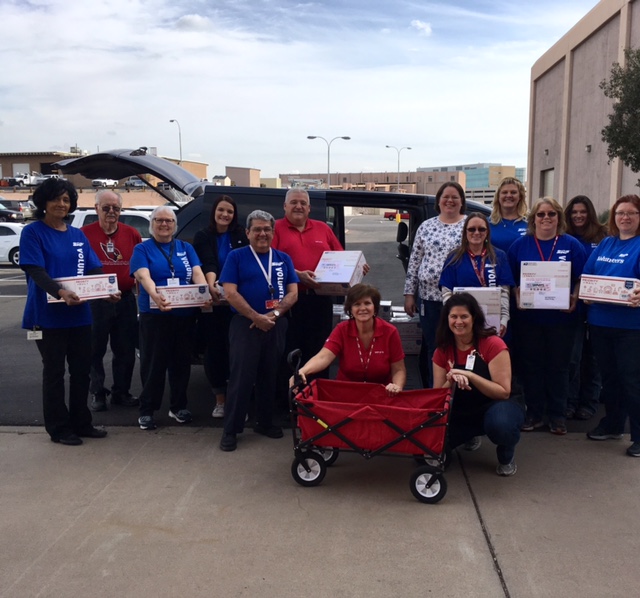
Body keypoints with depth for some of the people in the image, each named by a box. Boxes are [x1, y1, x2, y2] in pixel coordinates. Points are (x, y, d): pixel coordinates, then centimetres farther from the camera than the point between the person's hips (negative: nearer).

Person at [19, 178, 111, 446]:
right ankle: (59, 428, 14)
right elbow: (36, 271, -17)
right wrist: (60, 292, -35)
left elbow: (94, 270, 7)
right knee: (54, 372, 4)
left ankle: (81, 423, 25)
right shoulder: (32, 232, -6)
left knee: (81, 370, 11)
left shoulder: (78, 235, 11)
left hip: (79, 313, 6)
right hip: (48, 315, -5)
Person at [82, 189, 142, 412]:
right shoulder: (85, 234, -4)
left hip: (126, 300, 3)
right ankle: (97, 393, 21)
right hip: (96, 301, -3)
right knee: (95, 350, 8)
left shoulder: (132, 234, 5)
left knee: (126, 350, 10)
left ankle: (121, 392, 24)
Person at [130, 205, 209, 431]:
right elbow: (143, 276, -16)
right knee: (152, 362, 0)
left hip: (185, 314, 3)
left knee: (182, 361, 10)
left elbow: (197, 273, -1)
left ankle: (179, 406, 23)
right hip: (154, 315, -3)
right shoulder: (142, 249, 1)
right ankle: (147, 410, 9)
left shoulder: (185, 248, 12)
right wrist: (154, 294, -37)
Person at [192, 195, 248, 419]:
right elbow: (208, 264, -12)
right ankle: (220, 399, 15)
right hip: (212, 301, 0)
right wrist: (211, 284, -33)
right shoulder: (203, 237, 3)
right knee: (214, 348, 4)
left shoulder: (240, 236, 7)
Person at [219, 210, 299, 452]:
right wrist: (257, 317, -14)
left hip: (276, 325, 4)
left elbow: (292, 293, 5)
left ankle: (265, 423, 24)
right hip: (245, 325, -3)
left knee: (270, 376, 11)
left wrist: (274, 314, -11)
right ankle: (231, 430, 4)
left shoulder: (283, 259, 11)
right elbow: (230, 293, -9)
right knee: (241, 377, -3)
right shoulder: (236, 257, 0)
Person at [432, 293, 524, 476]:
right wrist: (451, 381, -24)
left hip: (495, 406, -4)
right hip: (461, 412, 4)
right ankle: (471, 437, 14)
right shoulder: (442, 351, -3)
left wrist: (469, 375, -31)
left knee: (500, 424, -41)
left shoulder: (493, 344, -16)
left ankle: (507, 455, -2)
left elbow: (503, 392, -19)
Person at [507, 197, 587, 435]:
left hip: (561, 316, 0)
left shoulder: (572, 245, 3)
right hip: (528, 316, 1)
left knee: (558, 366, 7)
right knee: (531, 365, 6)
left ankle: (557, 415, 18)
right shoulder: (520, 245, 4)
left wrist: (574, 299, -13)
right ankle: (534, 413, 18)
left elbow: (581, 279, 3)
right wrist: (517, 297, -13)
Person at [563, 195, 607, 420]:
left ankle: (589, 403, 19)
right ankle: (570, 402, 9)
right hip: (572, 305, 0)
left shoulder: (602, 236, 1)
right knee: (571, 357, -1)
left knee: (591, 357, 10)